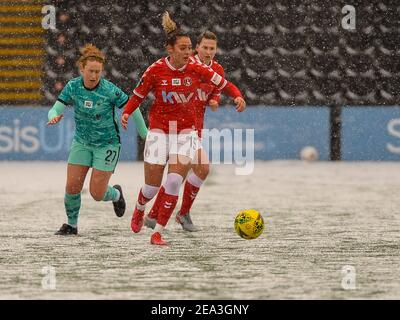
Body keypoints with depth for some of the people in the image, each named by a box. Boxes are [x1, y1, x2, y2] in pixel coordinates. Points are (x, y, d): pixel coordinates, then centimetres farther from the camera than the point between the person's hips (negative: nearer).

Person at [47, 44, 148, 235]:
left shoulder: (109, 90, -21)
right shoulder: (73, 87, -11)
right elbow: (56, 109, -13)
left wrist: (144, 134, -3)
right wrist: (54, 117, -38)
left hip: (107, 144, -3)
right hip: (81, 142, 3)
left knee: (97, 194, -6)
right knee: (72, 186, -6)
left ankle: (116, 194, 30)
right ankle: (71, 224, 16)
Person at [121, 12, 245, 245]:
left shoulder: (196, 69, -8)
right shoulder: (156, 70, -11)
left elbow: (223, 84, 1)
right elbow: (138, 95, 2)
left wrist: (237, 95, -19)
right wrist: (127, 112, -15)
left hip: (186, 132, 1)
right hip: (159, 130, -1)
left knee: (174, 183, -14)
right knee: (153, 185, 1)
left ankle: (158, 233, -4)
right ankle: (139, 209, 38)